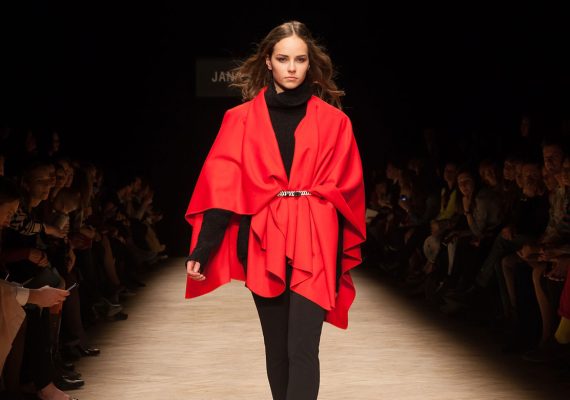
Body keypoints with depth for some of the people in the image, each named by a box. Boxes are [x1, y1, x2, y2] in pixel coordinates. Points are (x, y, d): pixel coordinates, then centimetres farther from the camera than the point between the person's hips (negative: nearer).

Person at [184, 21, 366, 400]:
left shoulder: (333, 122, 6)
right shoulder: (242, 120, 6)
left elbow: (346, 191, 8)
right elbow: (222, 188, 0)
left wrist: (344, 257, 5)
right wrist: (202, 249, -8)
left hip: (315, 244, -1)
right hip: (264, 244, 2)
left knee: (302, 349, -10)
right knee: (276, 350, 11)